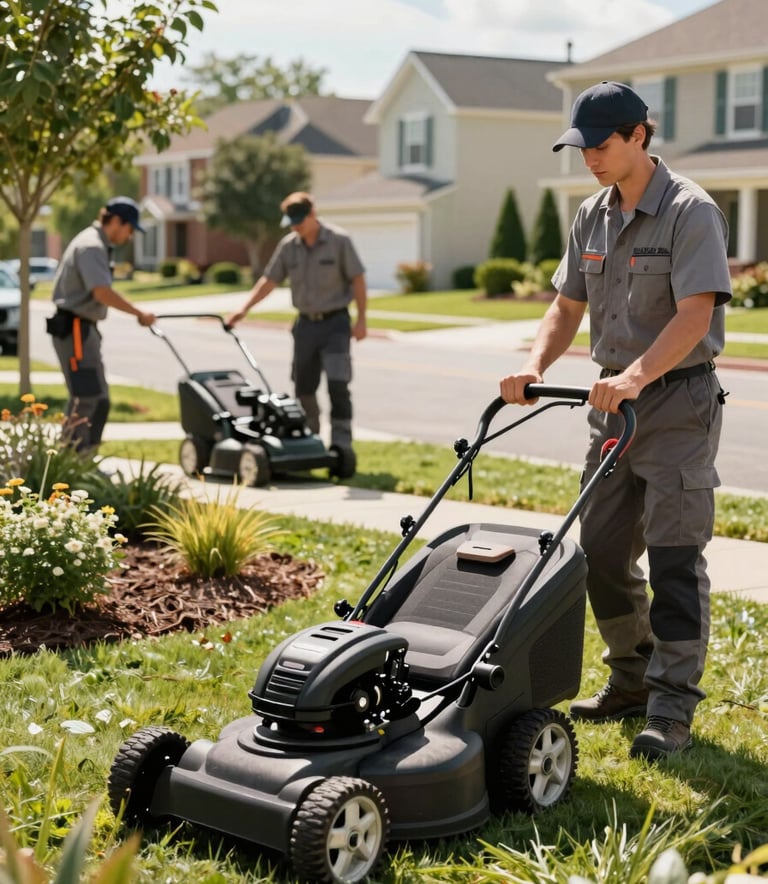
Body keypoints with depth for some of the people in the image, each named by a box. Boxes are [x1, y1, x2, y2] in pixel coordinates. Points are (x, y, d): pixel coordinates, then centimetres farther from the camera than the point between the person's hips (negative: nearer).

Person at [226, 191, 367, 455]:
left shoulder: (339, 240, -8)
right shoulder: (288, 246, 3)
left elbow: (357, 279, -6)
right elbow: (269, 280, 7)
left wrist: (361, 319, -10)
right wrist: (243, 310, -1)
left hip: (335, 323, -4)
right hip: (305, 323, 4)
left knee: (337, 383, -13)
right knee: (304, 386, 8)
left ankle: (342, 445, -9)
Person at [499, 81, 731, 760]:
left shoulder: (690, 211, -13)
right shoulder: (592, 216, 11)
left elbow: (694, 316, -22)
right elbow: (567, 306, 14)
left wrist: (635, 375, -34)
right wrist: (535, 366, -4)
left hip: (679, 401, -8)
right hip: (616, 399, 8)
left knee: (675, 555, -7)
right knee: (602, 553, 11)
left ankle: (671, 709, -3)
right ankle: (633, 680, 25)